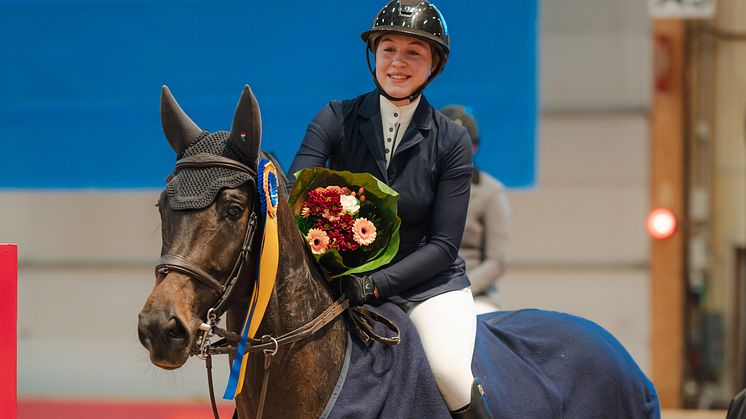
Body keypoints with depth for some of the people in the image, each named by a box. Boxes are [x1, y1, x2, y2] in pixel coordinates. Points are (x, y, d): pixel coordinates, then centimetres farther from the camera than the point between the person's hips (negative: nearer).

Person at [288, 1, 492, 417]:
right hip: (346, 281, 1)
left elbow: (443, 245, -7)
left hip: (429, 284, -1)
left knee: (450, 371, -28)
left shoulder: (452, 141, -3)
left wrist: (376, 283, -21)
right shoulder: (337, 120, -2)